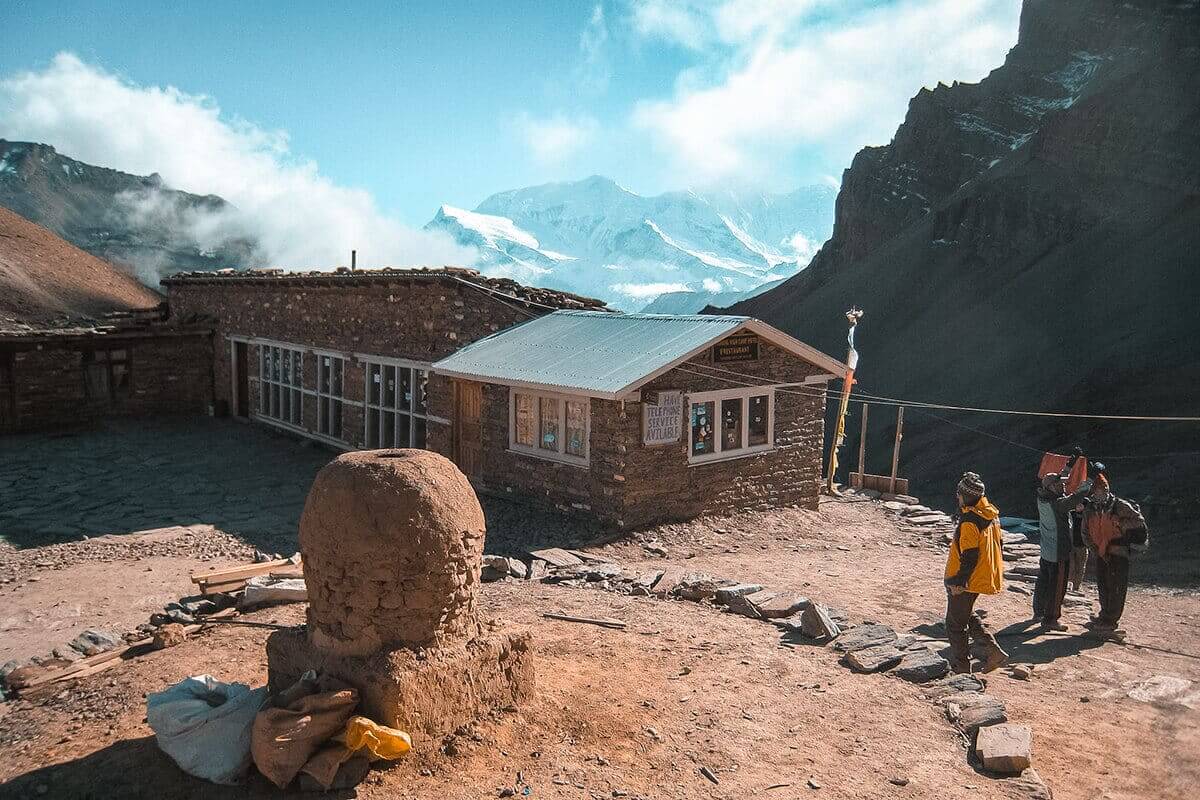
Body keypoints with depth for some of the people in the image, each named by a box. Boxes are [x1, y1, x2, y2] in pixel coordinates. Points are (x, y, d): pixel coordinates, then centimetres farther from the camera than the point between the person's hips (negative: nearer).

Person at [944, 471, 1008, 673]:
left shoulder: (969, 521, -24)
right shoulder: (991, 515, 4)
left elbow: (969, 556, -24)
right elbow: (995, 546, 13)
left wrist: (959, 582, -18)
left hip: (965, 582, -9)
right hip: (983, 577, 9)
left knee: (955, 623, 5)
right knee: (967, 615, 26)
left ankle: (961, 666, 13)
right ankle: (994, 650, 16)